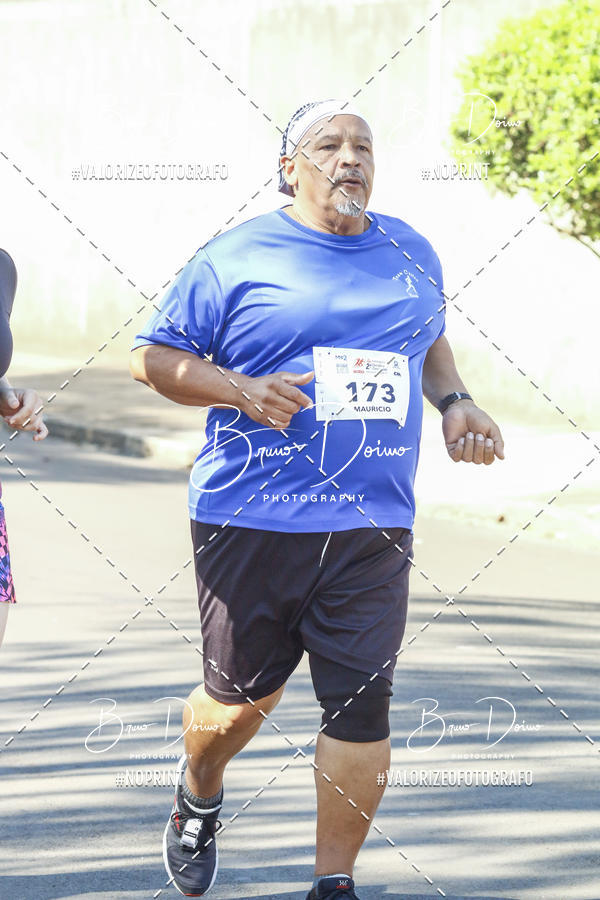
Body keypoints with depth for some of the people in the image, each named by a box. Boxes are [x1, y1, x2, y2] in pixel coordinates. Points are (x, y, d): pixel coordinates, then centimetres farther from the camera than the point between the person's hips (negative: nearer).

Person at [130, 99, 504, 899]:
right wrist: (240, 391, -14)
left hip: (373, 527, 3)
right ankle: (198, 796, 41)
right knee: (245, 692, 7)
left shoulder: (411, 252, 13)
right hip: (251, 523, -3)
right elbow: (151, 358, 1)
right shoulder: (237, 259, -1)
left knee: (361, 702, -5)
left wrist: (453, 403, 12)